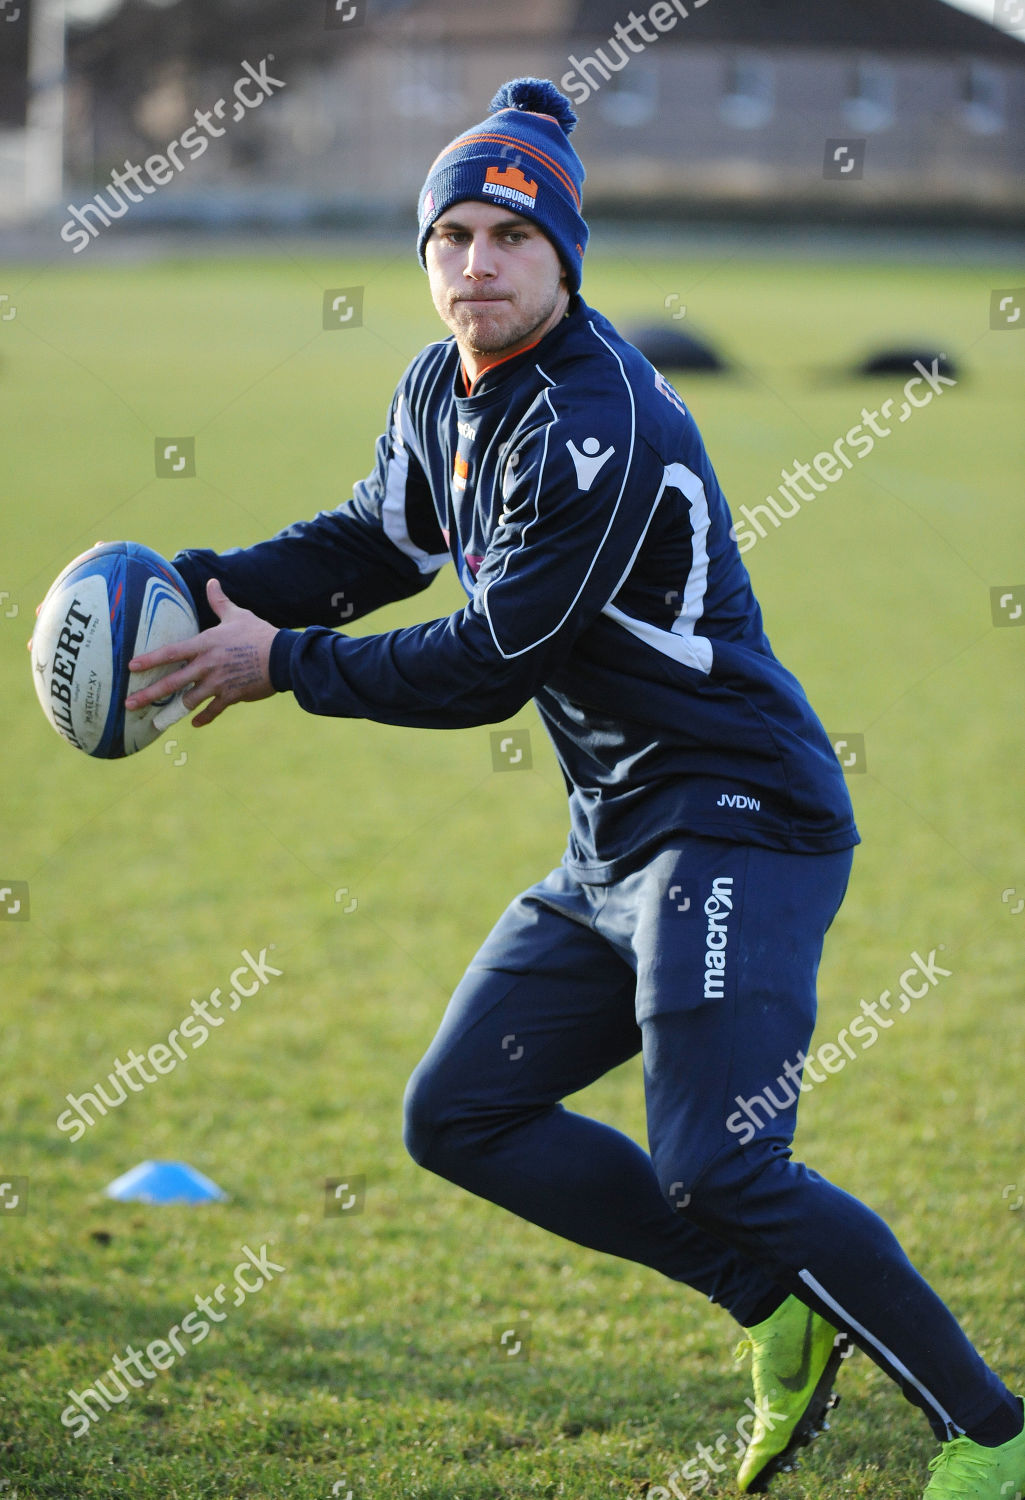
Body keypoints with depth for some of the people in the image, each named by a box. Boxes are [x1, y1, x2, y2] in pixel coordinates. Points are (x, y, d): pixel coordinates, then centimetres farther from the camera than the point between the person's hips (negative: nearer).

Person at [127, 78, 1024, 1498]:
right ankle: (782, 1311, 9)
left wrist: (282, 664, -12)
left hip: (737, 820, -10)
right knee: (461, 1116, 8)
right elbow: (377, 541, 23)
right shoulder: (441, 391, 7)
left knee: (716, 1168, -19)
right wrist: (204, 584, 7)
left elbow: (492, 663, -20)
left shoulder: (598, 423, -21)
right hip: (614, 846, 10)